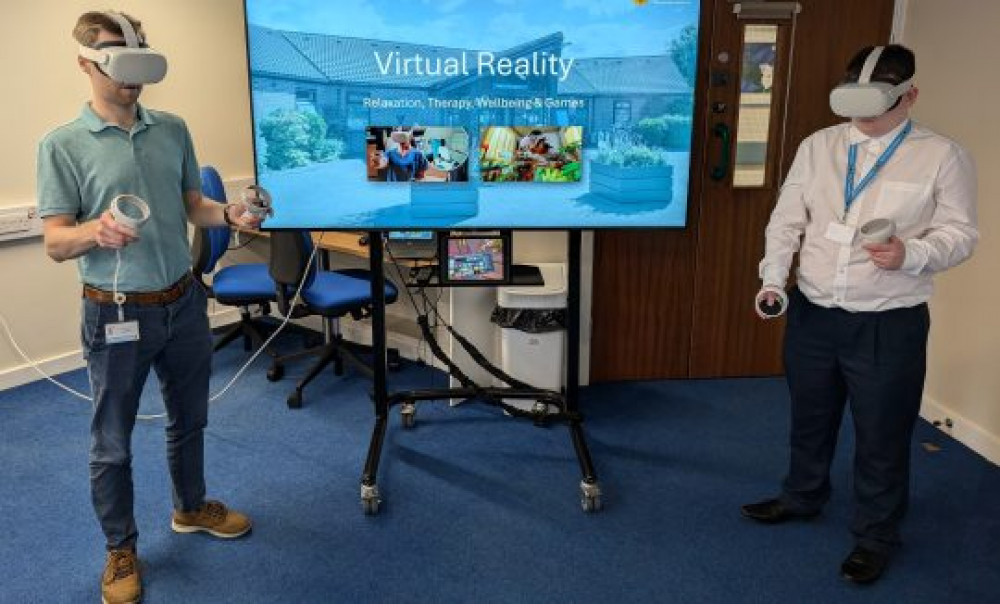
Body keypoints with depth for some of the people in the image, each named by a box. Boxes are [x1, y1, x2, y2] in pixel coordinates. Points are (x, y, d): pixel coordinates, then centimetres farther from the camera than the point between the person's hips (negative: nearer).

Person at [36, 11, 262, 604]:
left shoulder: (173, 129, 3)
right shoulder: (63, 144, -10)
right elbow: (55, 242, -11)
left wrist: (229, 214, -10)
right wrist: (95, 231, -33)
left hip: (185, 302, 5)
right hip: (117, 314, -4)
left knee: (190, 418, 21)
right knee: (113, 441, 10)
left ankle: (192, 507, 45)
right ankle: (121, 549, 30)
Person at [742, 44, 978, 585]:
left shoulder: (942, 156, -5)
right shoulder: (817, 146, 4)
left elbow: (960, 233, -5)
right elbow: (787, 220, 4)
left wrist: (911, 255, -24)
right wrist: (774, 278, -7)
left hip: (889, 324, -3)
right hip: (812, 313, 4)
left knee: (882, 435, 9)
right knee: (809, 417, 21)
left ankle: (875, 537, 31)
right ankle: (802, 497, 45)